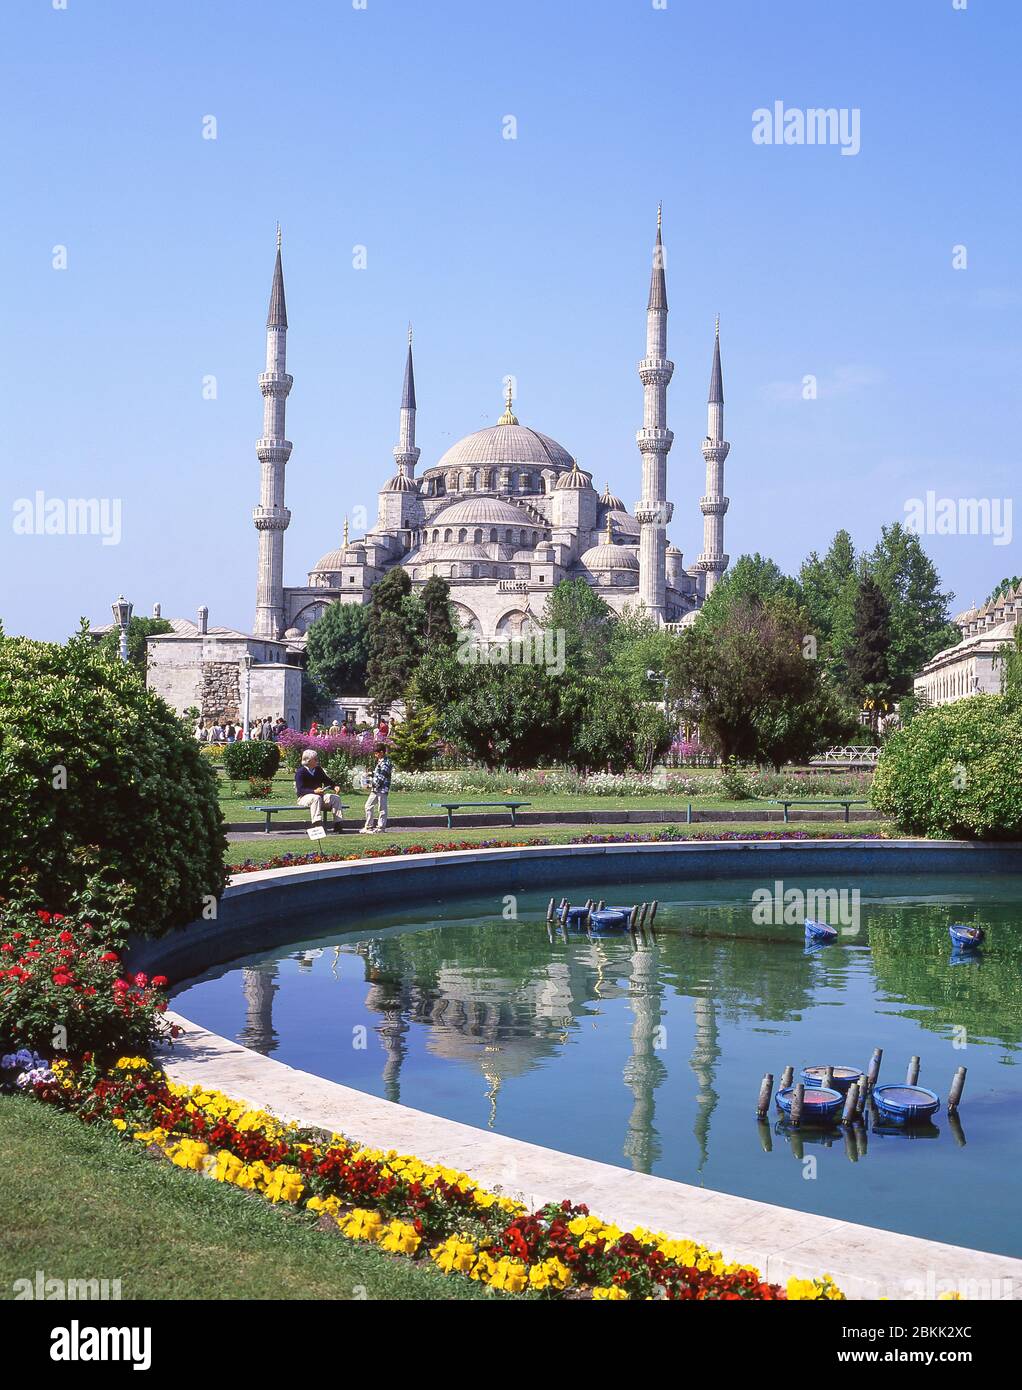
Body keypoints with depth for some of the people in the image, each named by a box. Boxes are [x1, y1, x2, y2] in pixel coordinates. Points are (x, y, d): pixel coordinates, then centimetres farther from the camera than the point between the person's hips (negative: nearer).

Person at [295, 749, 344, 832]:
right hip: (304, 797, -7)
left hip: (319, 795, 7)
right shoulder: (300, 772, -8)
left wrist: (334, 787, -4)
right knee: (316, 798, -39)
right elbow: (300, 790, -18)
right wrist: (314, 791, -32)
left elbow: (327, 781, 19)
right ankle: (317, 824, -48)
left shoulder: (318, 770, 13)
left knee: (336, 798, -14)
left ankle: (337, 825, -18)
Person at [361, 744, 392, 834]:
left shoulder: (385, 763, -15)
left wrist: (372, 784, -17)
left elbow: (381, 778, -19)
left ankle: (381, 827, 6)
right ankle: (368, 826, 17)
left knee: (381, 808, -1)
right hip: (375, 789, 10)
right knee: (368, 806, 12)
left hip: (382, 789, -10)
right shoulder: (380, 762, 16)